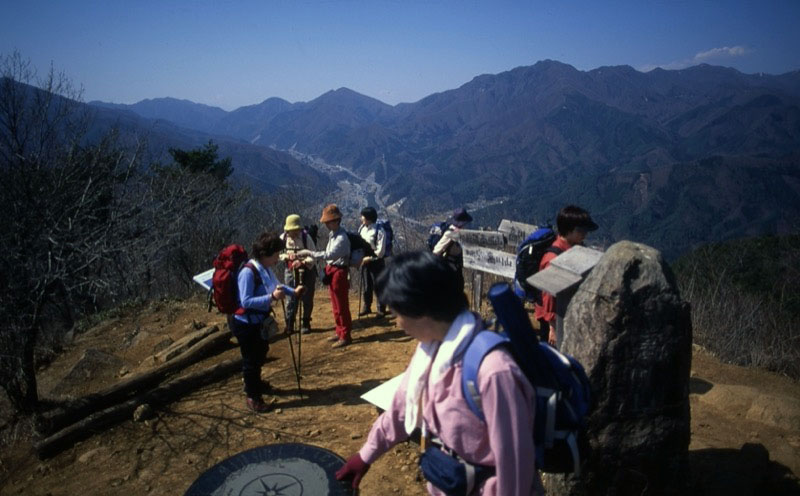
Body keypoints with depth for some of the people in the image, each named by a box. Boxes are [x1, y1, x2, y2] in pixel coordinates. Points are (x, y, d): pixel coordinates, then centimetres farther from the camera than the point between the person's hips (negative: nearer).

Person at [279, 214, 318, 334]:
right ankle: (289, 324, 14)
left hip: (307, 270, -1)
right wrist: (285, 257, -18)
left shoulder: (306, 237, -17)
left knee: (307, 298, 6)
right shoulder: (283, 238, -9)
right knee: (291, 298, 3)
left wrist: (302, 262, -34)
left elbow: (313, 255, -17)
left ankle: (305, 323, 22)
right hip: (290, 271, 2)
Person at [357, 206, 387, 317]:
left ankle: (381, 310, 18)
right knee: (367, 286, 17)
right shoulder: (361, 228, 2)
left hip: (376, 262, -6)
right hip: (364, 261, 6)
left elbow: (380, 252, -17)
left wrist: (369, 258, -16)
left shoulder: (379, 231, -18)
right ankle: (367, 307, 32)